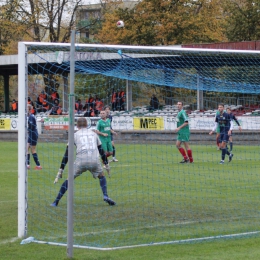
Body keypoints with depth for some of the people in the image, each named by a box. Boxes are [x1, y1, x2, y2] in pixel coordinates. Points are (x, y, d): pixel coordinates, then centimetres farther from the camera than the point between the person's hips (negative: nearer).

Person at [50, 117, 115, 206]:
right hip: (95, 160, 2)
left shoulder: (75, 135, 17)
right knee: (101, 176, 27)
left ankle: (56, 202, 5)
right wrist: (106, 164, 38)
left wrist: (61, 170, 14)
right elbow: (101, 150, 29)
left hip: (81, 160, -2)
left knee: (69, 179, 10)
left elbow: (67, 154, 14)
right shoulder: (93, 133, 25)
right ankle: (105, 196, 9)